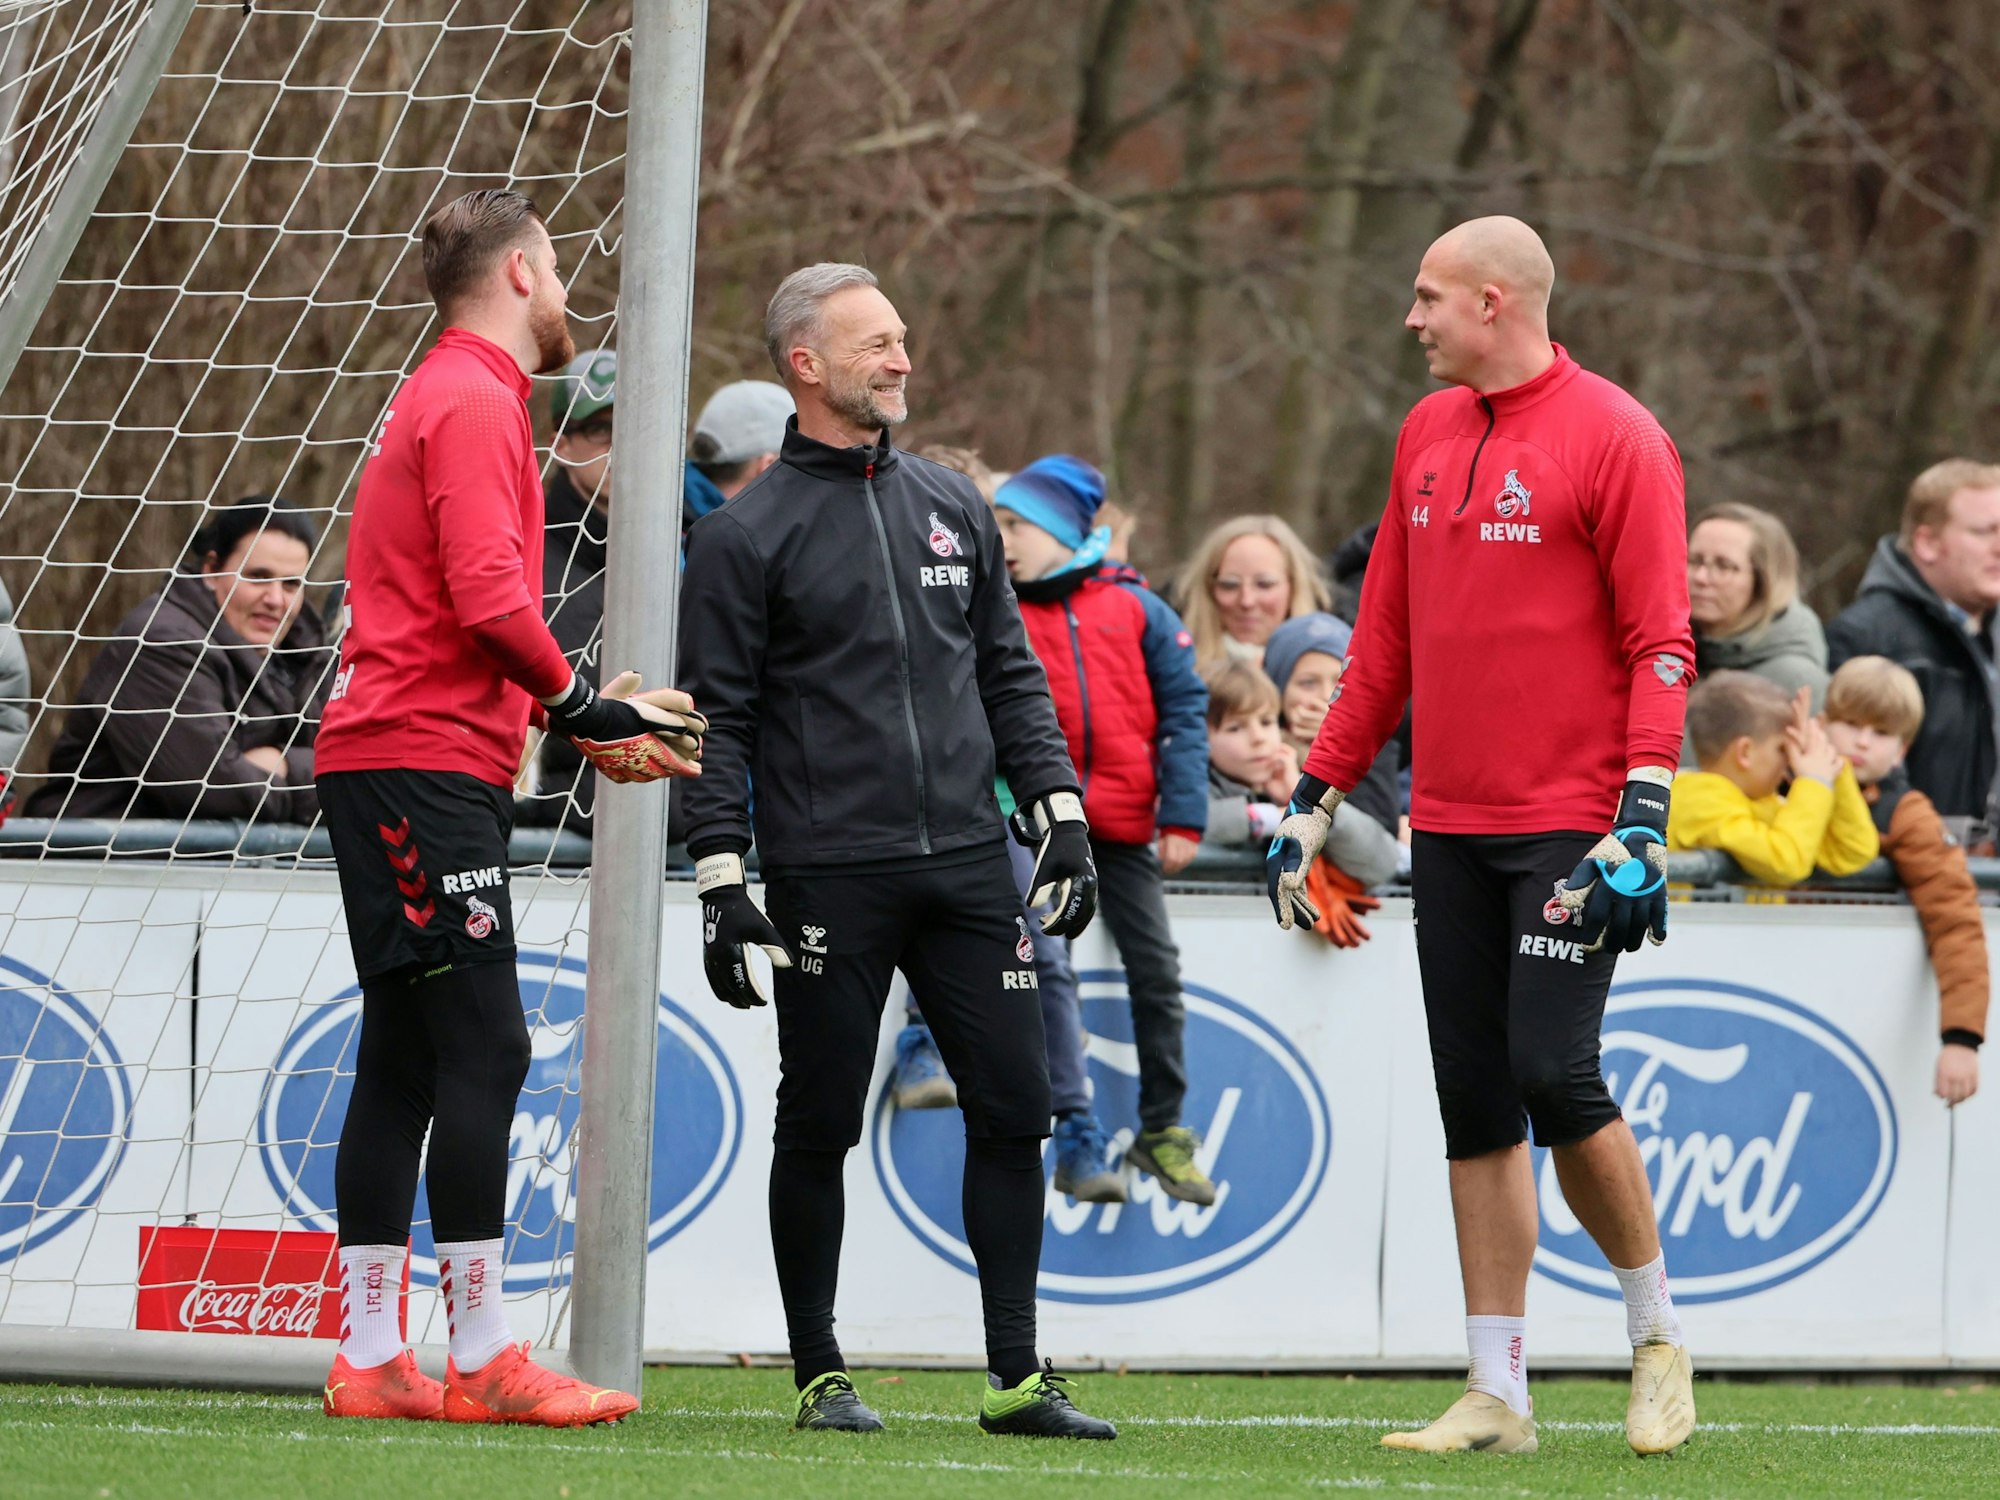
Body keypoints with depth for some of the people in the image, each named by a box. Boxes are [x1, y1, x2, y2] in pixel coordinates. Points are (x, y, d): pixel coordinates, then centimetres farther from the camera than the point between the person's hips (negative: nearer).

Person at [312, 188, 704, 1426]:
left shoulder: (450, 398, 23)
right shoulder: (474, 403, -10)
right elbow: (490, 602, -20)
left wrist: (589, 718, 13)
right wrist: (580, 707, -6)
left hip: (392, 767, 11)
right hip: (428, 766, -11)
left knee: (406, 1064, 9)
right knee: (483, 1052, -12)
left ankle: (371, 1359, 9)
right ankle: (485, 1362, -14)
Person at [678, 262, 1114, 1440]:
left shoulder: (953, 507, 14)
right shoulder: (748, 535, -1)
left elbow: (1010, 671, 18)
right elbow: (718, 715, -2)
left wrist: (1060, 808, 8)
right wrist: (723, 880, -8)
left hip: (967, 864, 4)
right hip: (828, 878, -4)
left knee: (1014, 1108, 0)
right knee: (819, 1128, 1)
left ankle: (1018, 1375, 6)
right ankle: (820, 1375, 10)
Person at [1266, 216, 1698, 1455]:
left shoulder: (1613, 437, -7)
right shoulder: (1429, 435, 14)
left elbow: (1660, 642, -11)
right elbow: (1388, 635, 20)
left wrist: (1644, 816, -19)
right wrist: (1319, 797, 17)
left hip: (1570, 826, -7)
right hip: (1451, 825, 7)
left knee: (1554, 1073, -14)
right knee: (1475, 1101, 4)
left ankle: (1659, 1333, 7)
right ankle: (1499, 1393, 8)